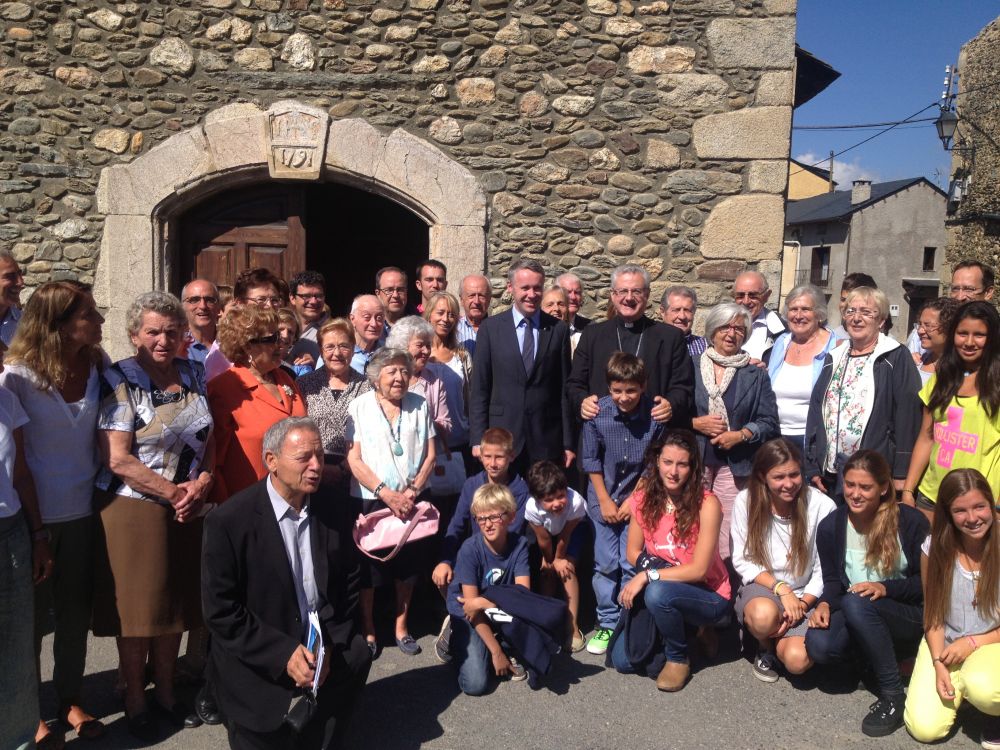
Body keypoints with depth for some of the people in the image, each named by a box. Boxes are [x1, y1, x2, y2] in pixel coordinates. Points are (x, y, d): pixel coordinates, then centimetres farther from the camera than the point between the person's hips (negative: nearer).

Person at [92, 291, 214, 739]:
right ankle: (135, 702, 25)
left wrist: (202, 483, -8)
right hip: (134, 510, -5)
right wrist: (174, 492, -15)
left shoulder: (193, 375, 7)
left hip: (187, 511, 5)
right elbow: (118, 459, -16)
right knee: (137, 607, 6)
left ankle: (166, 692, 32)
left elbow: (208, 438, 10)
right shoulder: (119, 381, -9)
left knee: (176, 602, 14)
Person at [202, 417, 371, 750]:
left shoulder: (335, 512, -3)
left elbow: (348, 585, 4)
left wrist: (331, 645, -10)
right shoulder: (228, 522, -16)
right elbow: (221, 613, -15)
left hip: (323, 648, 4)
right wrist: (284, 654, -20)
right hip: (256, 660, -4)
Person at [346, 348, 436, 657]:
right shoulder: (359, 406, -3)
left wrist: (412, 490, -9)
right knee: (369, 567, 5)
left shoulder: (419, 405, 5)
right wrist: (387, 493, -16)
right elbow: (354, 460, -8)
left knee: (408, 565, 11)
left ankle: (402, 626, 29)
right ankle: (367, 630, 23)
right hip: (371, 500, -2)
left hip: (412, 500, 3)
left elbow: (430, 455, 5)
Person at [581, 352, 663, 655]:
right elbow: (591, 459, -4)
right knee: (605, 565, 7)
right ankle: (607, 624, 21)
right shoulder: (597, 413, -13)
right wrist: (605, 500, -4)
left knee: (632, 566, 0)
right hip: (604, 498, 1)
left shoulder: (655, 415, -16)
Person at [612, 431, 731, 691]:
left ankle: (678, 658, -7)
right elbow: (633, 553, 3)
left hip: (707, 595, -5)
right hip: (666, 590, 5)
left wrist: (648, 575, -24)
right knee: (622, 660, -7)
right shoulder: (643, 499, -5)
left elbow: (699, 569, -19)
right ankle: (677, 629, 19)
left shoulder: (706, 504, -19)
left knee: (657, 593, -35)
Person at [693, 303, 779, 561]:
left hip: (734, 465, 0)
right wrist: (695, 423, -10)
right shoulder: (691, 368, 6)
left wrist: (740, 435, -9)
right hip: (693, 462, 0)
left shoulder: (756, 375, 9)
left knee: (727, 539, -2)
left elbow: (769, 422, 5)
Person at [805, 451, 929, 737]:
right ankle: (883, 655, 4)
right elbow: (832, 580, 3)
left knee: (856, 603, -37)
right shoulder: (831, 525, -2)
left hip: (909, 617, -4)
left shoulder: (911, 522, -11)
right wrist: (825, 604, -19)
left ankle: (892, 694, -21)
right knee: (818, 646, -28)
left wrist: (885, 588, -24)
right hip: (856, 617, 4)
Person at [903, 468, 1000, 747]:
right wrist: (938, 664, -10)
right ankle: (959, 685, 18)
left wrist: (973, 643, -15)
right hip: (944, 644, 2)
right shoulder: (935, 547, -9)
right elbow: (933, 615, 0)